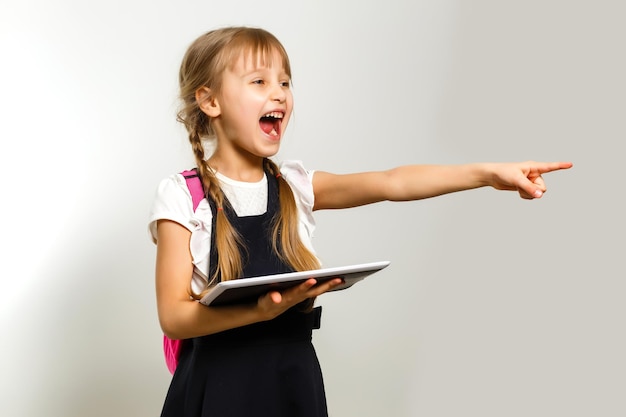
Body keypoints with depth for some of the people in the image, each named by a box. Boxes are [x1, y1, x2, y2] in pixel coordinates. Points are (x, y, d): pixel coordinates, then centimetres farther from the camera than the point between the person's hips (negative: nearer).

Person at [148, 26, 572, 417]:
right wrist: (263, 309, -29)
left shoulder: (295, 187, 2)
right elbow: (173, 317, -14)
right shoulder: (183, 196, -9)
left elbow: (391, 183, -10)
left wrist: (487, 173, -20)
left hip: (295, 381, 4)